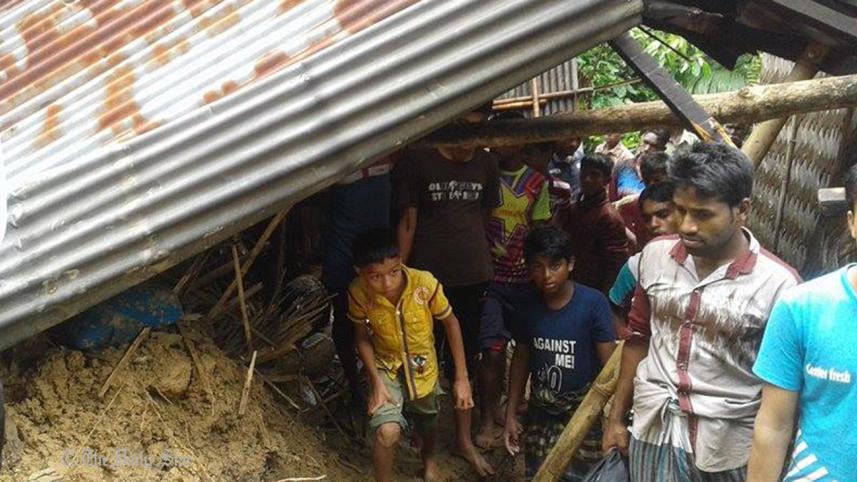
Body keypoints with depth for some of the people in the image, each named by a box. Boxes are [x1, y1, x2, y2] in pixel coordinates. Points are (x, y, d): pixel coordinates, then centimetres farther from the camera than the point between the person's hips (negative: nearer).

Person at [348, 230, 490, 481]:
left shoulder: (425, 284, -32)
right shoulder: (358, 292, -28)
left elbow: (451, 323, -15)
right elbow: (362, 338, -10)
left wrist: (462, 378, -13)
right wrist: (376, 381, -19)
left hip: (422, 365, 1)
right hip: (385, 366, -1)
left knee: (428, 423, 25)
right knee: (388, 431, -22)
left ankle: (429, 457, 61)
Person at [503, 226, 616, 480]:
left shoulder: (593, 303, -17)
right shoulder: (527, 304, -5)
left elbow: (609, 365, -15)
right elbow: (521, 359, 6)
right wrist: (510, 414, 7)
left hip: (583, 412, -3)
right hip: (541, 412, 3)